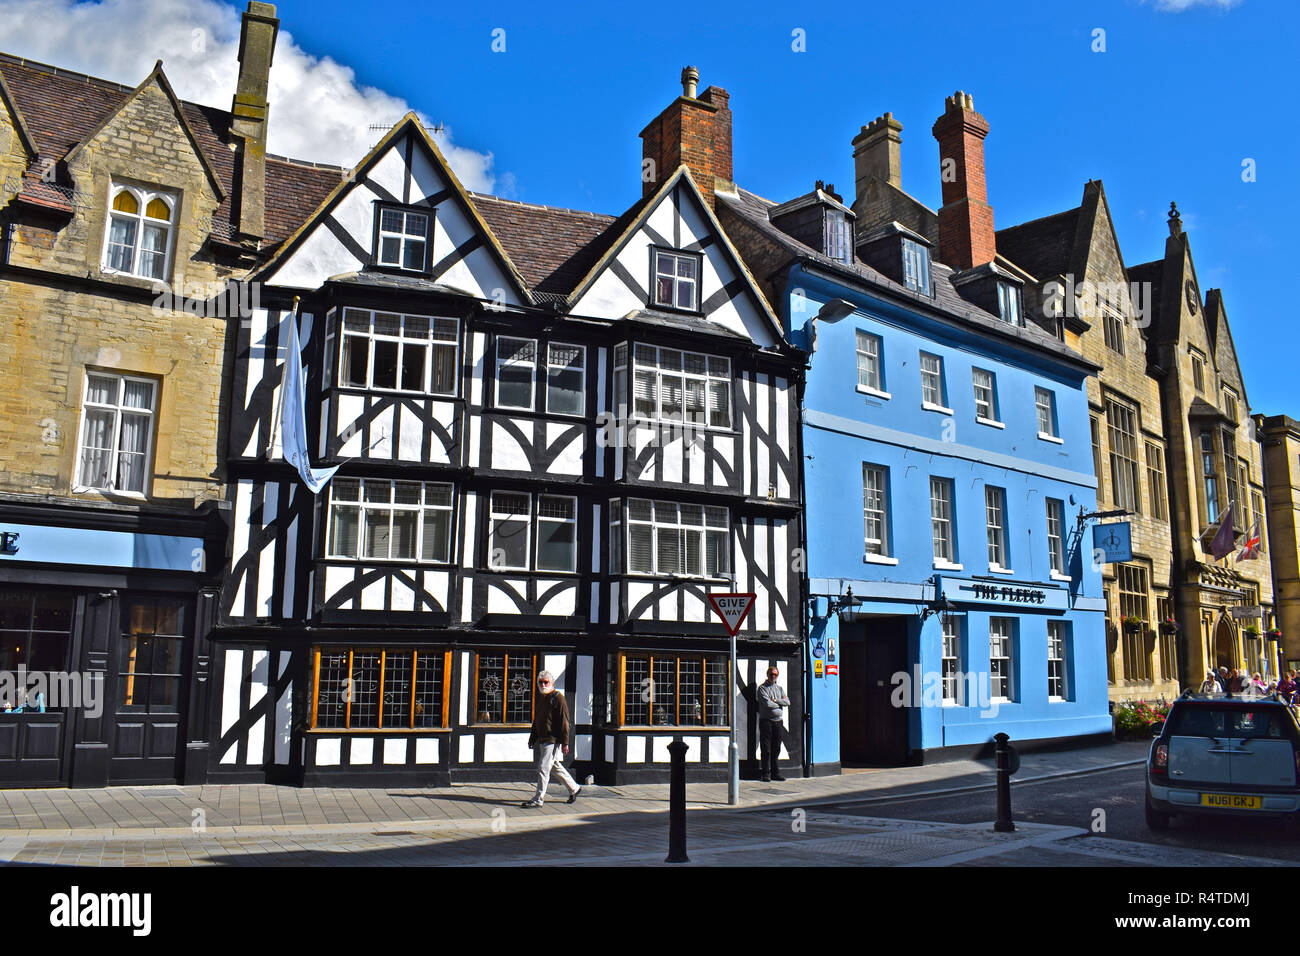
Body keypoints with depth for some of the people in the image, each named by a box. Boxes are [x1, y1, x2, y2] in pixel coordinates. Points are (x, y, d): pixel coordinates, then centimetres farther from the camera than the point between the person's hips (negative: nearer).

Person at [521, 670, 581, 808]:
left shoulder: (558, 698, -10)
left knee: (543, 769, -9)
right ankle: (574, 788, 31)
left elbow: (564, 722, -13)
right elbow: (536, 720, 24)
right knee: (555, 767, 16)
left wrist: (565, 742, -16)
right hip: (541, 740, 9)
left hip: (553, 740, -9)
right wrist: (532, 739, 22)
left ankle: (538, 799, -3)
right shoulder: (540, 698, 15)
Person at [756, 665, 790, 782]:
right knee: (766, 749, -3)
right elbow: (767, 704, -15)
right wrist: (780, 704, -1)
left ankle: (775, 773, 15)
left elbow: (787, 702, 3)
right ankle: (766, 774, 2)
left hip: (778, 721, 5)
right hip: (766, 720, -5)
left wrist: (775, 700, -9)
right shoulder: (762, 688, -2)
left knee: (776, 749, 8)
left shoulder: (780, 688, 16)